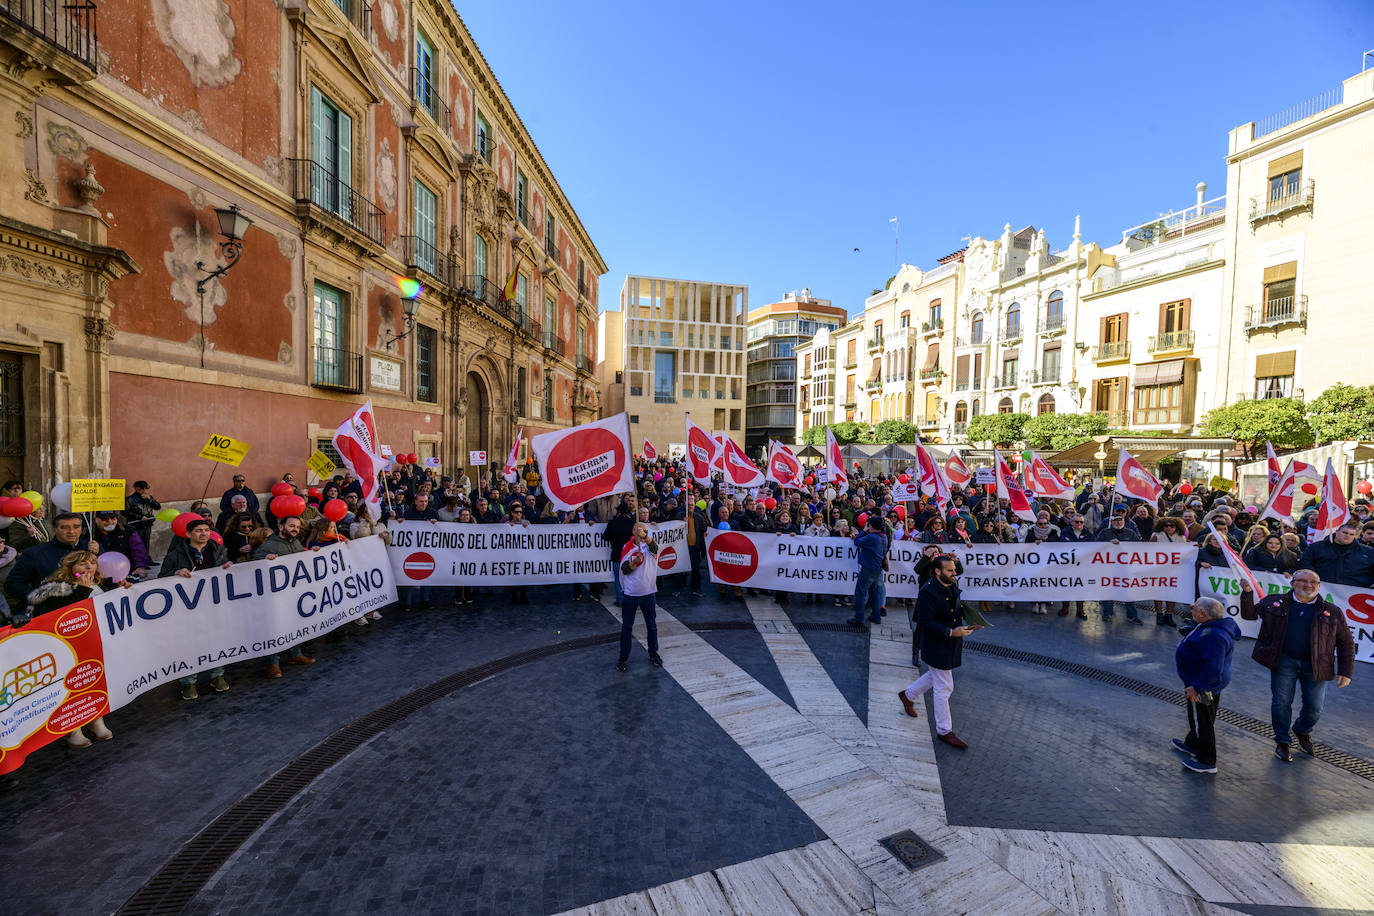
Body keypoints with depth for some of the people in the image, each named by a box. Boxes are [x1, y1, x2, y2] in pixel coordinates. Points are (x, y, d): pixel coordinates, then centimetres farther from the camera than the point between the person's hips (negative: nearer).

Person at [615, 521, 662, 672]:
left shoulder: (650, 545, -3)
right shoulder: (627, 547, 0)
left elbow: (654, 548, -29)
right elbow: (624, 570, -6)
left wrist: (645, 537, -47)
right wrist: (634, 562, -25)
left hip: (648, 592, 0)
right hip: (630, 593, 0)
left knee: (652, 625, 12)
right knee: (626, 626, 8)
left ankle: (653, 654, 30)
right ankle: (623, 657, 21)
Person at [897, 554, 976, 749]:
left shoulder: (953, 585, 2)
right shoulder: (928, 592, -25)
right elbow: (925, 623, -26)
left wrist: (962, 618, -1)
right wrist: (951, 632, -29)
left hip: (951, 645, 9)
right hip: (936, 646, -9)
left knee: (936, 677, 26)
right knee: (944, 688, 3)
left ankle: (908, 695, 48)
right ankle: (944, 731, 20)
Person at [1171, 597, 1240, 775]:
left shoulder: (1212, 636, -33)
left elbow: (1213, 668, -33)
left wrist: (1197, 687, -27)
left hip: (1204, 687, -10)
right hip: (1211, 684, 10)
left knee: (1202, 721, 7)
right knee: (1198, 718, 26)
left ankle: (1207, 761, 22)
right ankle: (1193, 744, 45)